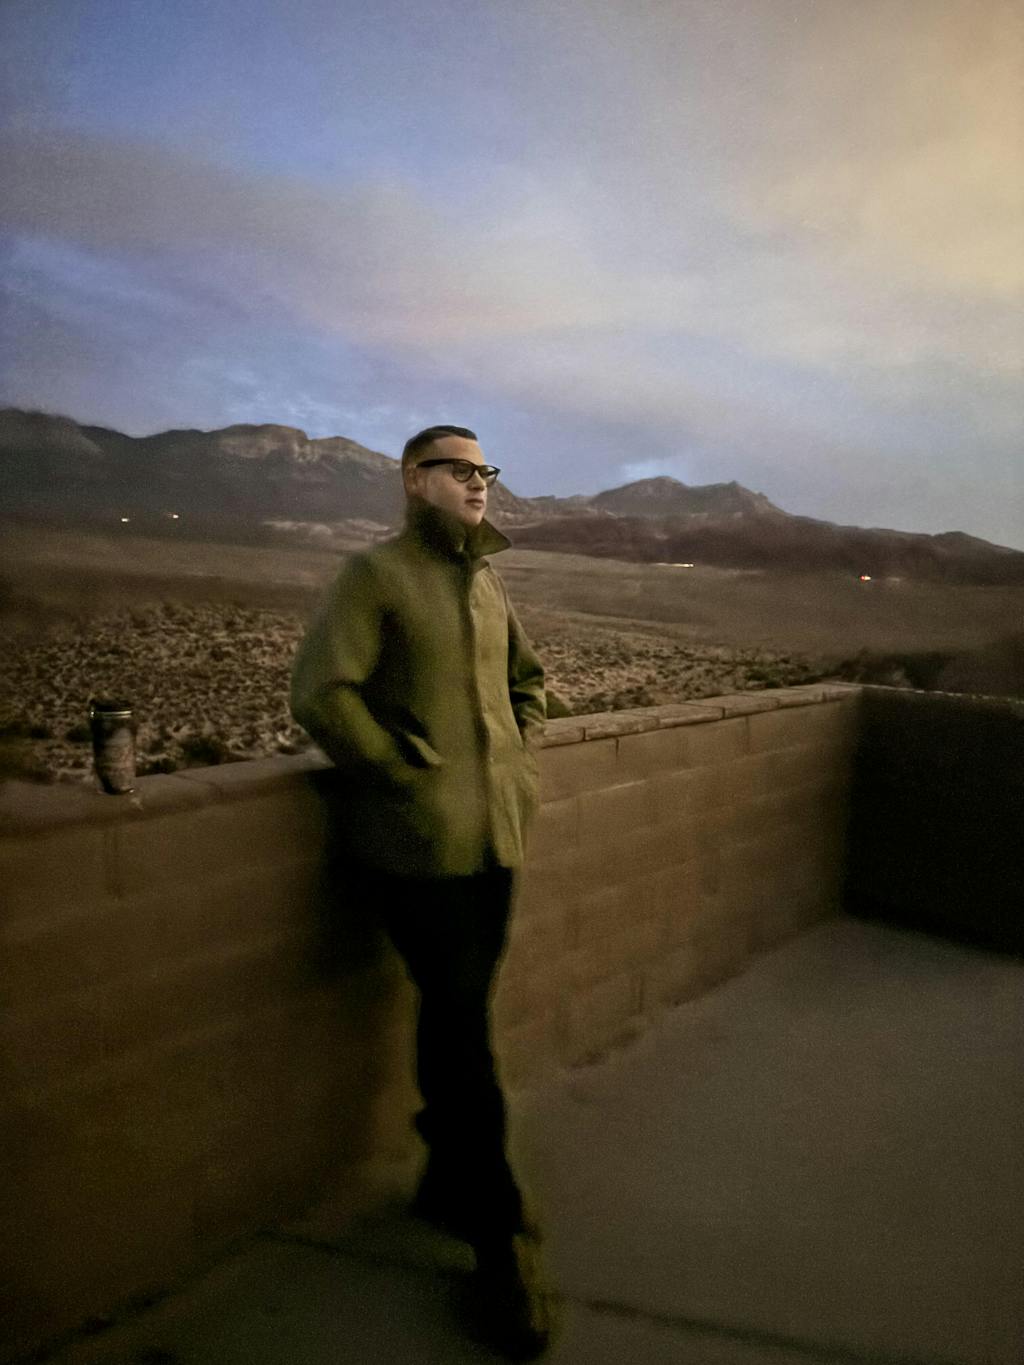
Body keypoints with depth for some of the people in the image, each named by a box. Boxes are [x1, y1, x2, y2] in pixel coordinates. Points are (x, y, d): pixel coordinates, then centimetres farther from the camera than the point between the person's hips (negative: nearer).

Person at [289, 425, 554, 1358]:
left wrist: (523, 758, 13)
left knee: (456, 1023, 17)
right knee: (464, 1032, -2)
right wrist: (407, 772, -13)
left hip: (497, 835, 7)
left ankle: (447, 1185, 37)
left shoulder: (486, 581, 15)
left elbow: (527, 676, 28)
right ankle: (504, 1241, 13)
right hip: (417, 843, -6)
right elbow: (320, 693, -16)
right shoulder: (377, 574, -7)